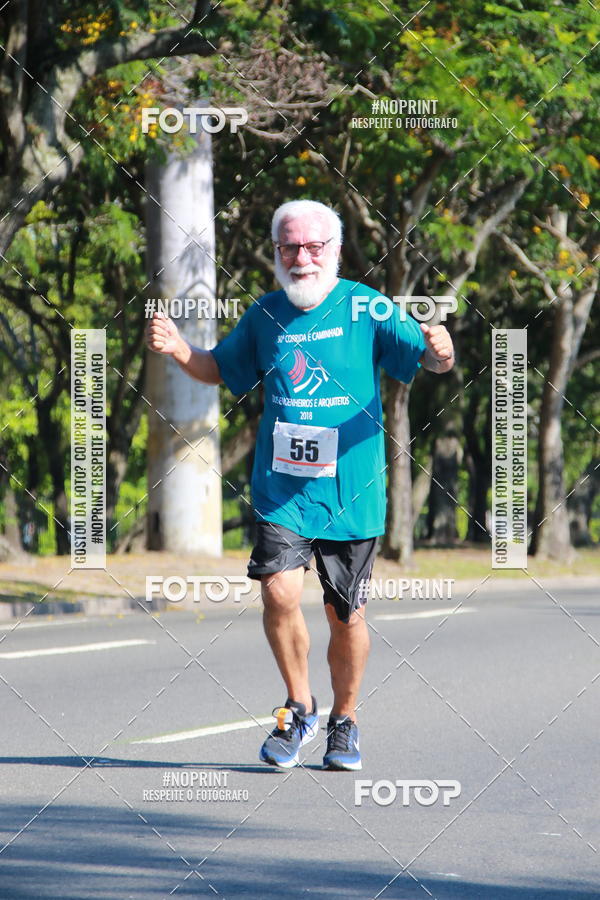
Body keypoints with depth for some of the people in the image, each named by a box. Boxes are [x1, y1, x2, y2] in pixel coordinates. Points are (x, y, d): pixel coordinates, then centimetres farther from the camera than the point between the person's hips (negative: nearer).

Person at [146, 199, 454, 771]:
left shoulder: (366, 308, -3)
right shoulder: (265, 315, 7)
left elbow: (429, 359, -8)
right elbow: (221, 369, 21)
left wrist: (440, 352, -32)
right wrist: (179, 351, 1)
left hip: (351, 491, -1)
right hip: (281, 487, 1)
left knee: (345, 615, 7)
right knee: (279, 591, -16)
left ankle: (344, 723, 29)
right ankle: (298, 709, 7)